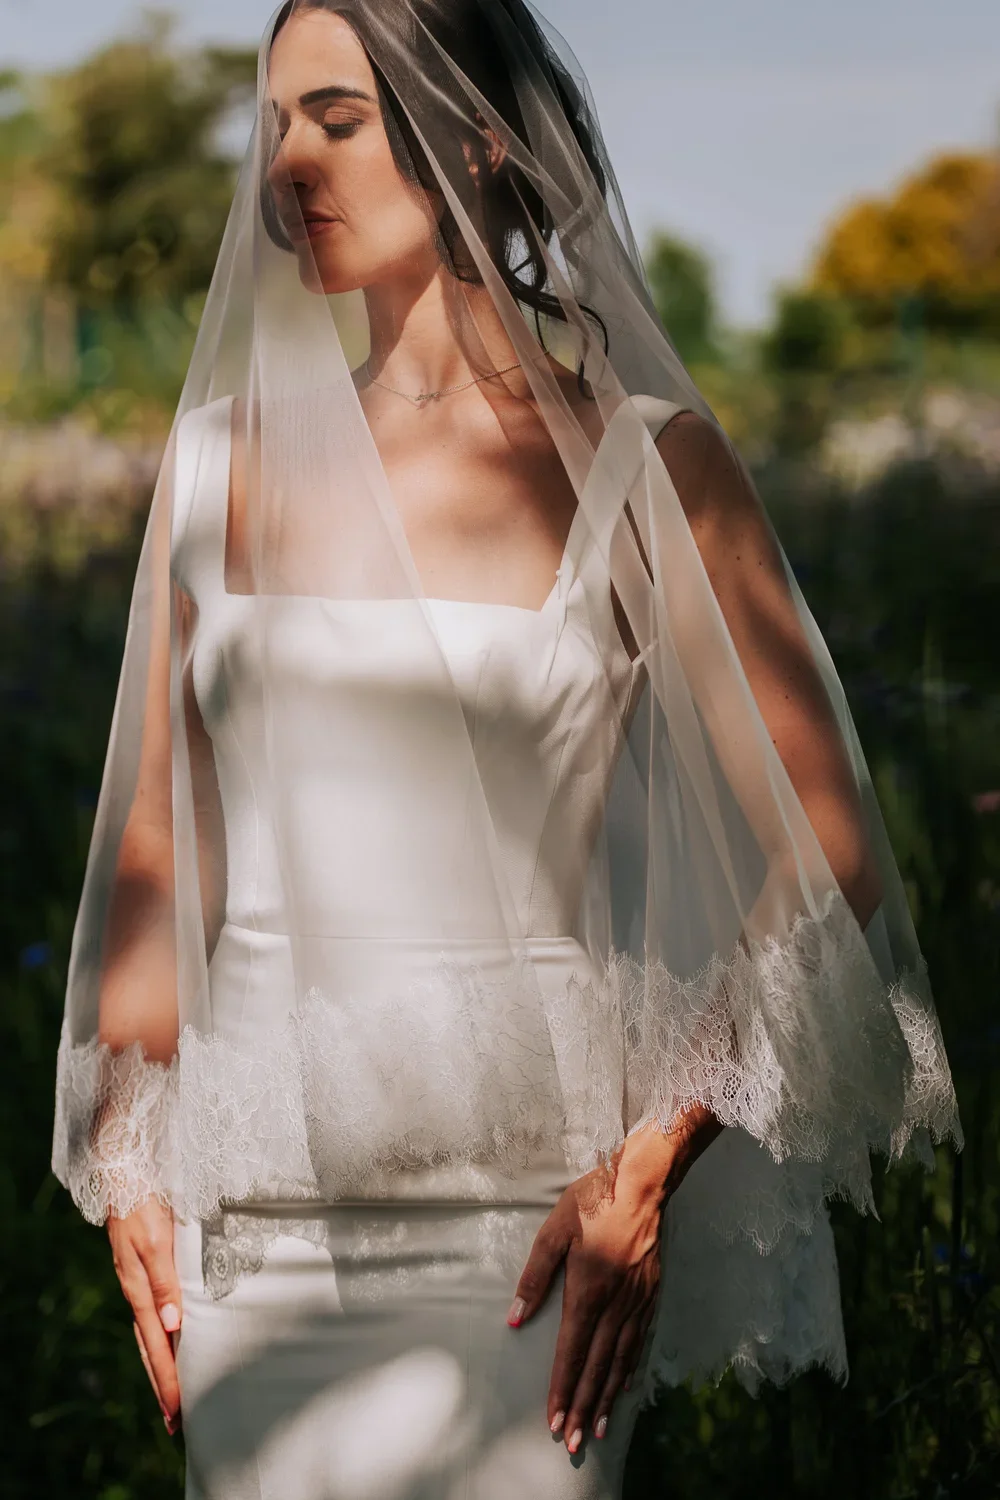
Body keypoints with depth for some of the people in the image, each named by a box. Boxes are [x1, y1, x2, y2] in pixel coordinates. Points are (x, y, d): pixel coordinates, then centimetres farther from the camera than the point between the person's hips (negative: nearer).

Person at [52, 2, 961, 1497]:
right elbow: (158, 832, 13)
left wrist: (648, 1167, -11)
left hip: (520, 1197, -3)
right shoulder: (232, 454, 8)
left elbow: (823, 860, -5)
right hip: (259, 1191, 3)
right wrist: (132, 1159, 6)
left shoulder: (638, 462, -3)